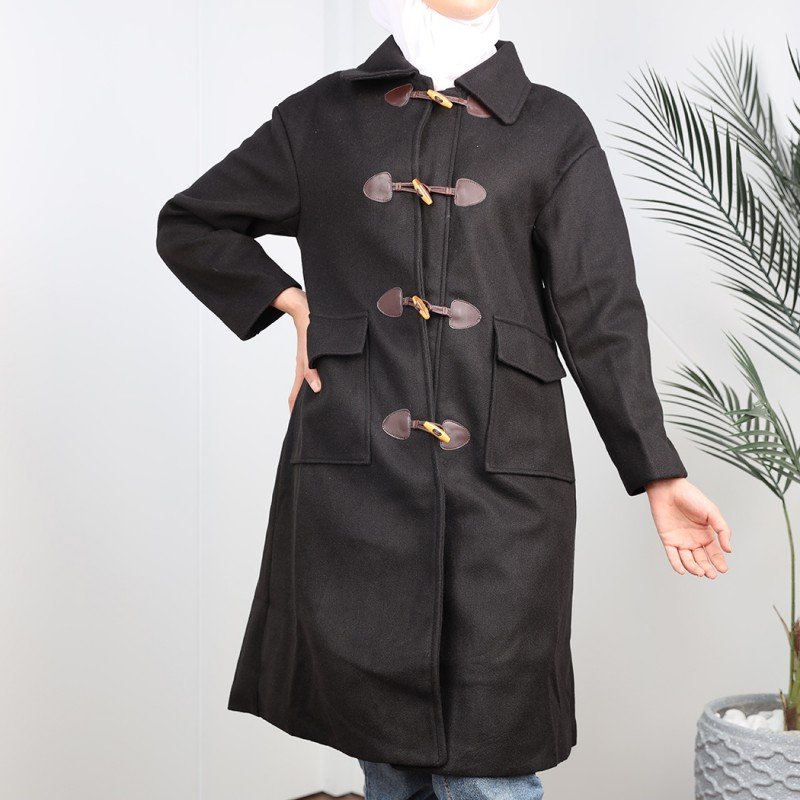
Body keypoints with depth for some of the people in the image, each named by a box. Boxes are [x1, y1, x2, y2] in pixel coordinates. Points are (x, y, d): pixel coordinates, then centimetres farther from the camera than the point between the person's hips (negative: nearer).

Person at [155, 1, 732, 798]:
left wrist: (658, 474, 0)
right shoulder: (321, 116, 12)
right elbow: (188, 224, 22)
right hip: (355, 472, 1)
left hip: (504, 477, 0)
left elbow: (601, 316, 6)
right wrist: (291, 302, 8)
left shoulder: (553, 127, 10)